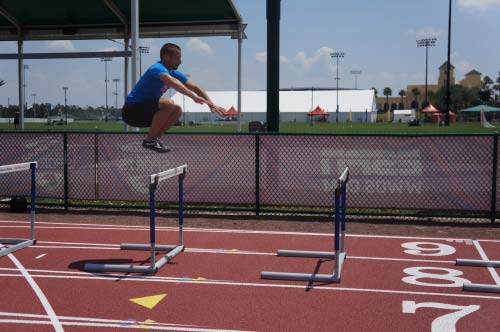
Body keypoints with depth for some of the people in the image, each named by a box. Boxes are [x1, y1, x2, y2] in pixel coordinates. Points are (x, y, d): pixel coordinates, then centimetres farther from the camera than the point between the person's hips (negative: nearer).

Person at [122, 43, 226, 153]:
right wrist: (194, 97, -48)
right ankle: (149, 140, -16)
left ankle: (154, 137, 8)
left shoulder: (174, 73, 6)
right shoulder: (157, 68, -20)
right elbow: (173, 82, -40)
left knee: (177, 110, 5)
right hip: (131, 111, -9)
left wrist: (211, 104, -4)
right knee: (168, 103, -27)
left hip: (144, 112, 9)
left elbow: (195, 88, 6)